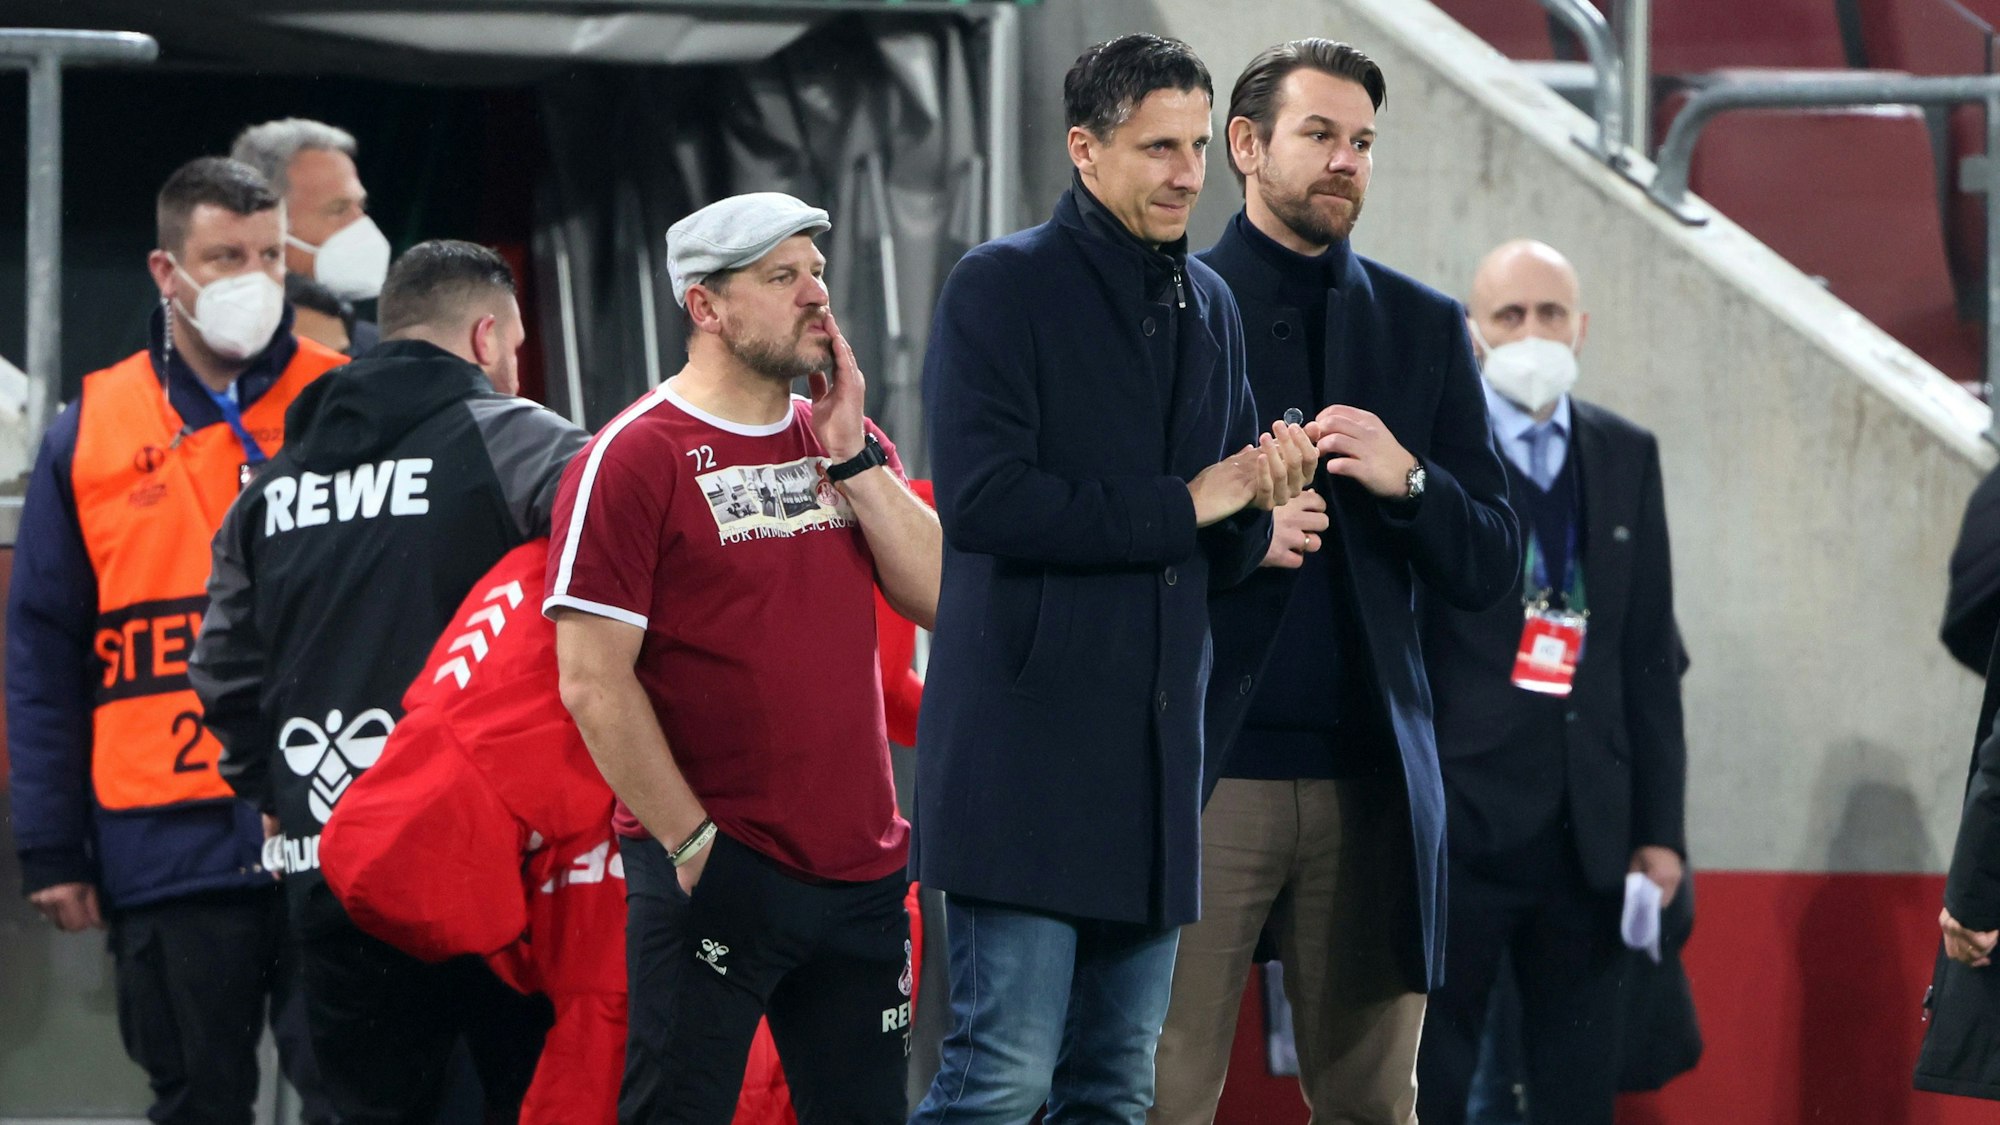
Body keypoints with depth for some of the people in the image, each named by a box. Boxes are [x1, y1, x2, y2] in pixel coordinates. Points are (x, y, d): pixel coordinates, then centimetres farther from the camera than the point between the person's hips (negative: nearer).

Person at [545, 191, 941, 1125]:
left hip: (860, 872, 6)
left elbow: (943, 598, 4)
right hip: (713, 873, -6)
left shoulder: (849, 446, 15)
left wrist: (849, 457, -3)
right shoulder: (634, 459, -6)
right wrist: (692, 842, -12)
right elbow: (593, 681, -11)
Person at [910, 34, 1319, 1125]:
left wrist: (1260, 499, -3)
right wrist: (1180, 506, -11)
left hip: (1153, 756, 7)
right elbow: (981, 499, -17)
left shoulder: (1209, 307, 17)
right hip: (1026, 739, -7)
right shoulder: (1000, 287, -4)